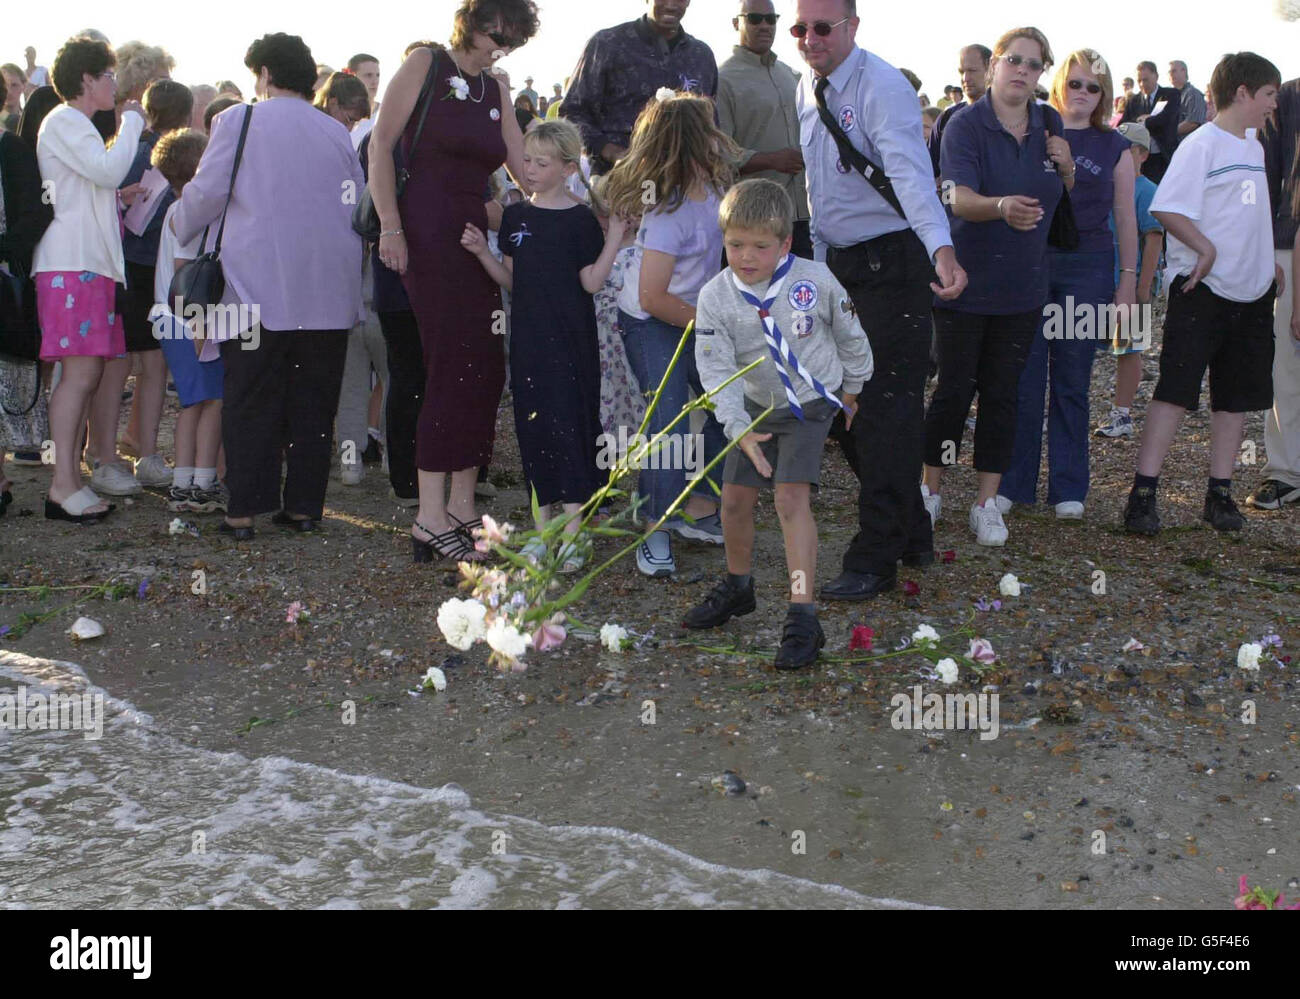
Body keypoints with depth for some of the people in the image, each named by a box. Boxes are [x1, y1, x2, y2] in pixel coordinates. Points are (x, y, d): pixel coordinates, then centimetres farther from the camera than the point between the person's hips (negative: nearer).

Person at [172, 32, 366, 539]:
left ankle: (245, 509, 3)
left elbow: (205, 193, -2)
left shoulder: (237, 121, -1)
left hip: (258, 287, -3)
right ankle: (304, 504, 11)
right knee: (313, 402, 9)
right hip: (328, 294, 3)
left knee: (251, 403, 3)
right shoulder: (337, 133, 8)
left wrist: (181, 227, 18)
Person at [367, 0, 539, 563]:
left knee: (485, 369, 4)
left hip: (473, 238, 7)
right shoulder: (425, 66, -2)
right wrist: (390, 227, -14)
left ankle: (461, 508, 12)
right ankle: (432, 517, -7)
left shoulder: (496, 88, 17)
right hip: (425, 237, -7)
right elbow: (380, 144, -7)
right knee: (455, 366, -11)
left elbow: (525, 167, 15)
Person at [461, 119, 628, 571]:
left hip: (571, 339, -5)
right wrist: (482, 251, 2)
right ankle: (541, 528, 18)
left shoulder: (580, 220, -6)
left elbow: (592, 281, -9)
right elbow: (511, 279, 15)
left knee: (570, 424, -5)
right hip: (528, 335, 6)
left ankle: (572, 534, -1)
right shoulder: (515, 217, 10)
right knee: (532, 424, 9)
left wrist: (615, 237, -16)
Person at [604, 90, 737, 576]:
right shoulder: (668, 213, -30)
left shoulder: (711, 180, -8)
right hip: (650, 323, -8)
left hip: (697, 317, 8)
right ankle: (656, 531, -13)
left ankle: (699, 509, 15)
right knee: (669, 418, -20)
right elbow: (652, 298, -28)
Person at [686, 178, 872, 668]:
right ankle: (737, 587, 35)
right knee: (735, 498, 8)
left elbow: (850, 336, -1)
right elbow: (717, 371, -18)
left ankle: (803, 617, -17)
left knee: (792, 498, -17)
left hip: (810, 403, -4)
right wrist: (739, 429, -29)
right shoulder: (716, 297, -16)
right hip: (757, 407, 4)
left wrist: (851, 388, 11)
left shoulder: (815, 281, -19)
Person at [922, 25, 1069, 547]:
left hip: (1022, 286, 4)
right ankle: (931, 490, 18)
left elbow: (1071, 198, 21)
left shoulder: (1049, 124, 7)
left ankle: (987, 503, 13)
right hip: (966, 282, -4)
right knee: (954, 389, 0)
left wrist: (1066, 167, -2)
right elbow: (959, 198, -25)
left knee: (1002, 392, 6)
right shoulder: (966, 125, -10)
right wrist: (1001, 206, -46)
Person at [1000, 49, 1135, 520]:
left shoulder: (1114, 146, 9)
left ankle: (1068, 489, 12)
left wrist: (1128, 281, 4)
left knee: (1073, 380, 4)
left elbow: (1126, 220, 10)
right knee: (1024, 376, -3)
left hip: (1087, 269, 1)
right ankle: (1011, 482, 6)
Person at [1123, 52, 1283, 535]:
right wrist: (1206, 248, -21)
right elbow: (1166, 209, -18)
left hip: (1250, 292, 8)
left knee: (1237, 394, 9)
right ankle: (1143, 493, -9)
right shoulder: (1202, 145, -10)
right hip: (1201, 290, -8)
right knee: (1176, 388, -10)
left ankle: (1220, 492, 16)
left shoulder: (1255, 147, 16)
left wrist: (1268, 263, 18)